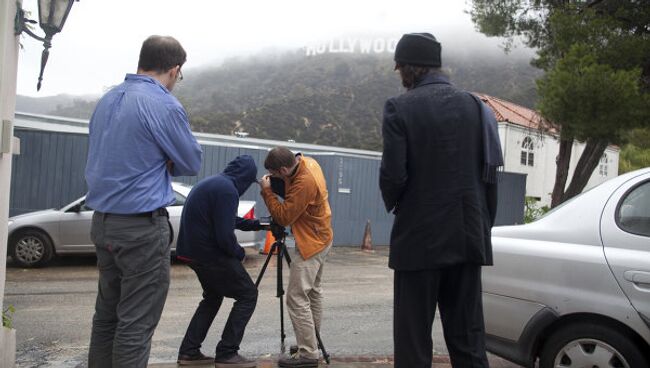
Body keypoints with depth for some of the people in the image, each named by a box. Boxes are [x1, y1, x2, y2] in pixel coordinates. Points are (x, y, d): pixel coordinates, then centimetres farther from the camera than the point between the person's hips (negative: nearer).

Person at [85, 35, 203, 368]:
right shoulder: (164, 105, -14)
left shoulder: (107, 100, 10)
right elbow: (192, 163, -5)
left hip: (102, 221, 8)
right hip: (143, 227, -8)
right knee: (136, 324, -2)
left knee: (106, 314, 16)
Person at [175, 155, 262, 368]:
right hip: (210, 253, -10)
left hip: (193, 251, 10)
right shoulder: (227, 189, -19)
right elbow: (224, 235, -22)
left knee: (213, 296, 25)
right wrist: (239, 253, -5)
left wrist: (254, 225, 30)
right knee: (248, 295, 2)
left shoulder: (213, 183, 13)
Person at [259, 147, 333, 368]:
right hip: (320, 238, 11)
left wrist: (267, 192, -15)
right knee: (313, 291, 19)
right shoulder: (307, 162, -1)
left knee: (297, 298, -11)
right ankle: (311, 341, 31)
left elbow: (283, 217, -23)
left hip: (311, 243, -11)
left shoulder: (304, 183, -29)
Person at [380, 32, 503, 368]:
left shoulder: (400, 107, -8)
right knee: (469, 339, 11)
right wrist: (484, 225, 13)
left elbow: (393, 174, -14)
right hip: (468, 237, 5)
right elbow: (489, 174, 4)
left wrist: (393, 205, 7)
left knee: (413, 340, 4)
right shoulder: (475, 106, 6)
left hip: (418, 237, -4)